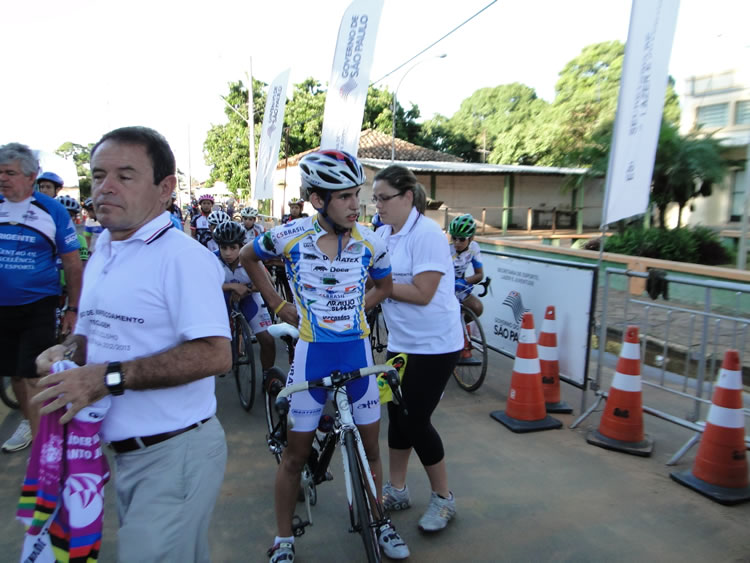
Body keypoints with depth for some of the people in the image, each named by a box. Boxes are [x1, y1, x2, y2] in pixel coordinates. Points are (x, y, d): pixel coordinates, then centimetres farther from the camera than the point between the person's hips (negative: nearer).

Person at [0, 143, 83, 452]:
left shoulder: (52, 211, -6)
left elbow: (73, 263, -3)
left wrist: (73, 309, -4)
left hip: (38, 307, -4)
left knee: (34, 377, -5)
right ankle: (29, 421, 38)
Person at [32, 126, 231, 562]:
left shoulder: (183, 257, -19)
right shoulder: (101, 252, 10)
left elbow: (215, 354, -27)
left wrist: (110, 377, -27)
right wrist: (67, 350, -1)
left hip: (175, 454, -8)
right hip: (125, 454, 8)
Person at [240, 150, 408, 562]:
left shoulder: (370, 242, -6)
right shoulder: (288, 237, -12)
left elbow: (383, 286, 14)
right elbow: (248, 257, 9)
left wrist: (351, 313, 2)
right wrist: (277, 304, 4)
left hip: (357, 350, 2)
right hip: (313, 353, -2)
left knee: (370, 447, 13)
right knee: (295, 454, 9)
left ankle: (379, 522, 37)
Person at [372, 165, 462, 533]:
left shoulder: (427, 234, -18)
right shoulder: (382, 234, 5)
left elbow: (422, 293, -24)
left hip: (434, 344, -7)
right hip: (401, 342, 7)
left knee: (415, 420, -2)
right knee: (397, 415, 13)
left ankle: (443, 498, 20)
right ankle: (396, 490, 32)